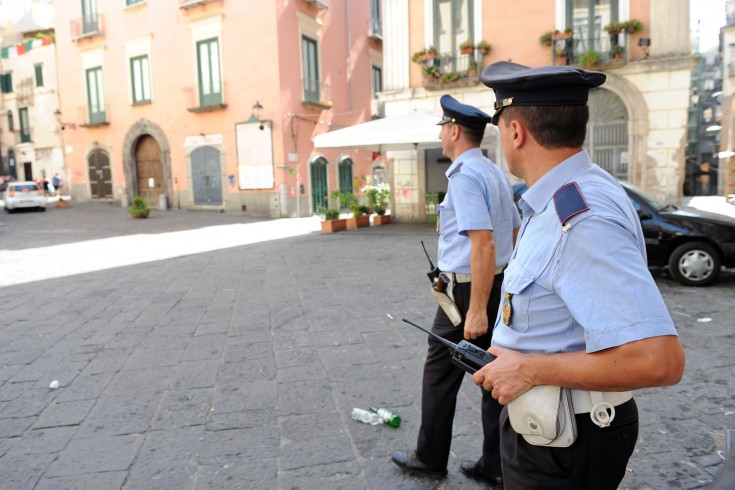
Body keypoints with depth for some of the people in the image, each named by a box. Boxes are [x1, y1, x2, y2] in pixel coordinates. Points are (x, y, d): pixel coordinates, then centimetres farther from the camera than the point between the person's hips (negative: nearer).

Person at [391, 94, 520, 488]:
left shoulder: (464, 175, -17)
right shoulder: (495, 173, 12)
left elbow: (483, 243, -26)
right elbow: (514, 234, 18)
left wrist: (476, 310, -25)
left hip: (468, 289, -9)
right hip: (498, 285, 9)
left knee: (440, 376, 7)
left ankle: (430, 458, 24)